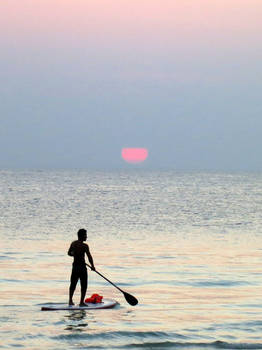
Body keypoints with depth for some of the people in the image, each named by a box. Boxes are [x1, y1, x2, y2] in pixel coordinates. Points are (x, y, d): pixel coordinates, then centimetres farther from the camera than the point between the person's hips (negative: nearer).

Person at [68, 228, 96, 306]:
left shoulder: (73, 243, 4)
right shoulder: (84, 246, -15)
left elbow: (69, 253, 18)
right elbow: (89, 257, -16)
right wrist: (92, 266, -5)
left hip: (75, 266, 6)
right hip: (82, 266, -6)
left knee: (73, 284, 15)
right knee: (84, 285, 3)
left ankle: (70, 300, 17)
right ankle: (81, 302, 2)